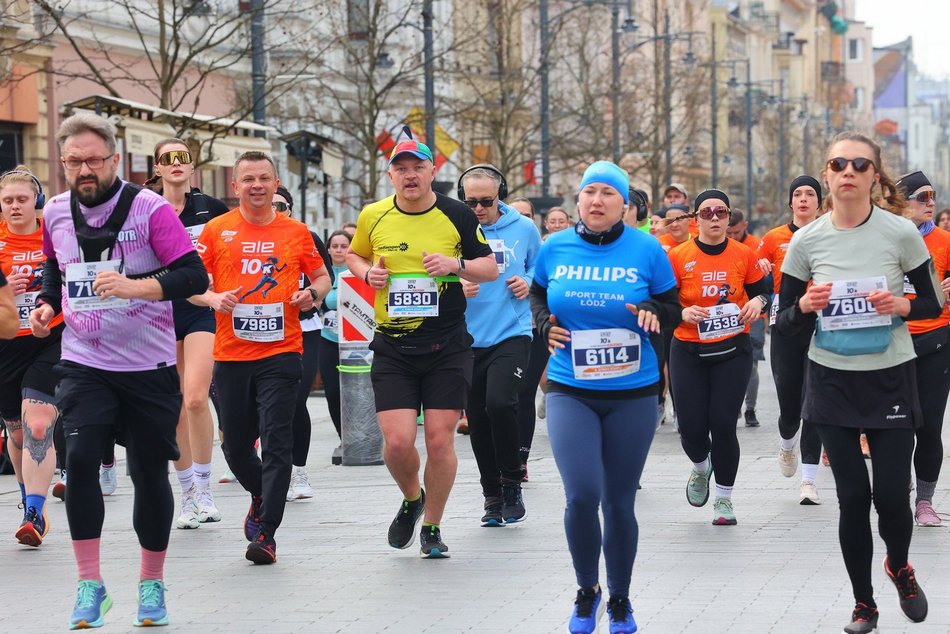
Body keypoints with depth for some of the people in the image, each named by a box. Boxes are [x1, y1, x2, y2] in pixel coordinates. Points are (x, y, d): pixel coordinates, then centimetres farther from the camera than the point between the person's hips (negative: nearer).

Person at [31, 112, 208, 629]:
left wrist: (135, 286, -31)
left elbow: (194, 276, -17)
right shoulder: (55, 213, 4)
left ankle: (152, 584, 23)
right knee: (79, 459, -16)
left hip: (149, 367, -2)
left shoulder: (150, 208, -11)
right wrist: (47, 305, 4)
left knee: (149, 473, 4)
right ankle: (89, 583, -6)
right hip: (84, 365, 2)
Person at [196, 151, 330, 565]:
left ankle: (266, 534, -10)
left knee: (276, 441, -11)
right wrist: (213, 299, -14)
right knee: (235, 447, 9)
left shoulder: (296, 232, 5)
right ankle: (261, 498, 39)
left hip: (281, 352, -1)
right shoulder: (216, 231, 3)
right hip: (231, 355, 1)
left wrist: (312, 294, -5)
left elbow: (321, 275, 17)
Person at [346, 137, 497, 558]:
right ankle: (411, 499, 24)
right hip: (392, 347, 1)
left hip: (447, 346, -1)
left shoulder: (457, 215, -1)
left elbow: (491, 268, 5)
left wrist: (457, 265, -14)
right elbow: (354, 255, 21)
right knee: (397, 441, -9)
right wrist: (367, 273, -1)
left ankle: (432, 527, 18)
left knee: (440, 441, -2)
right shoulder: (373, 216, 2)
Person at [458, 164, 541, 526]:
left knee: (500, 402, -22)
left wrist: (529, 282, -3)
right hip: (468, 338, 2)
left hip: (512, 334, -2)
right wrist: (456, 287, -18)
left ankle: (512, 484, -2)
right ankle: (493, 496, 22)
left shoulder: (523, 229, 1)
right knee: (477, 421, 7)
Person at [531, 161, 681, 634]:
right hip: (570, 392, 0)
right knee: (582, 495, -14)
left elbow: (672, 307, 5)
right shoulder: (555, 248, 0)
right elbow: (537, 295, 17)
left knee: (620, 502, 7)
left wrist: (654, 313, -17)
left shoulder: (647, 250, -4)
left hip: (632, 394, 0)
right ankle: (586, 591, 11)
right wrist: (545, 323, -4)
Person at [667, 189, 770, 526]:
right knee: (692, 427, -2)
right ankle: (701, 467, 35)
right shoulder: (678, 257, -4)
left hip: (733, 350, 0)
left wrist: (758, 302, -12)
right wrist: (682, 313, -20)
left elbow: (763, 291, 11)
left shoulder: (744, 255, 0)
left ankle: (724, 498, 12)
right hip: (688, 352, 0)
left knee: (724, 425, -6)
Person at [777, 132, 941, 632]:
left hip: (890, 379, -1)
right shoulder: (806, 241, -3)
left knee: (891, 495, -5)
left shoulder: (901, 232, -7)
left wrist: (903, 305, -19)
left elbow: (934, 304, 2)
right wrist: (806, 306, -18)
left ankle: (899, 567, 29)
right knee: (853, 496, 1)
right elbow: (784, 324, 3)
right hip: (831, 381, 1)